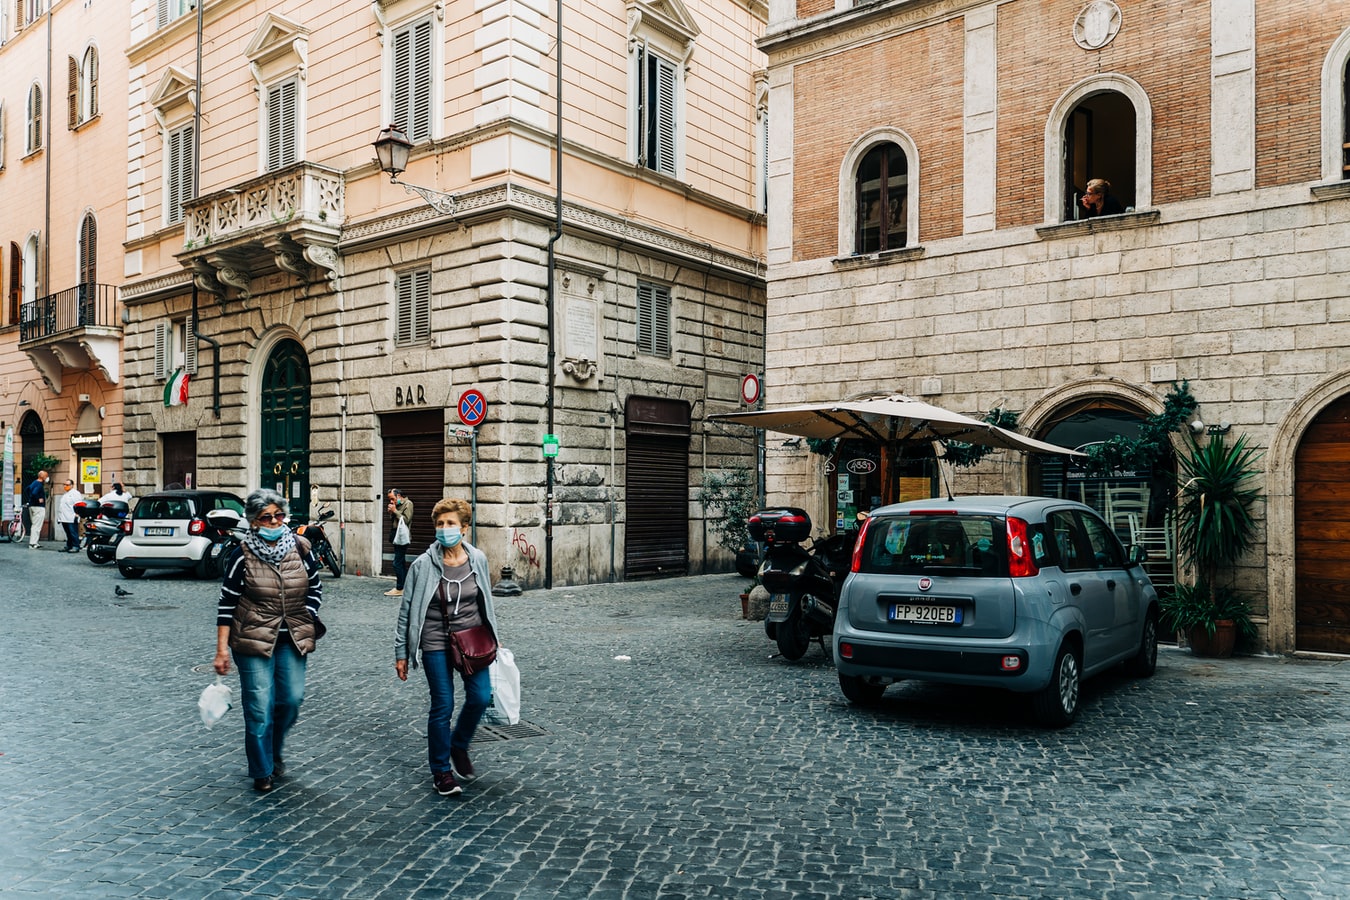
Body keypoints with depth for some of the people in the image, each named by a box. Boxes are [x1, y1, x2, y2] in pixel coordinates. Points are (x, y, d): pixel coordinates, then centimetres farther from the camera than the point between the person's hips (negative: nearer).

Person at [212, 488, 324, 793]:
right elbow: (227, 603, -5)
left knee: (292, 699, 3)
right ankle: (262, 771, 16)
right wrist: (222, 649, -8)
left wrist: (307, 621, 1)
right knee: (260, 707, -2)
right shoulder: (243, 554, -8)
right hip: (254, 641, -3)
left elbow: (315, 588, 12)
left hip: (293, 640, 3)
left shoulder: (301, 548, -1)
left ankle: (275, 752, 31)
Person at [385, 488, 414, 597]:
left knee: (397, 563, -11)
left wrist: (395, 511, -13)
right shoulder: (397, 505, 18)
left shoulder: (408, 504, -8)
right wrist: (391, 513, 2)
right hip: (396, 536, 9)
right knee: (402, 562, 12)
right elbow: (392, 522, 19)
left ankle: (399, 589, -9)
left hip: (402, 537, -9)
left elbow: (406, 520, -18)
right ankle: (405, 586, 17)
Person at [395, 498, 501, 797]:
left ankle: (459, 746, 24)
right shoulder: (423, 565, -10)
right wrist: (401, 653, -2)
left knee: (480, 697, -6)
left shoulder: (478, 560, -2)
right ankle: (441, 770, 19)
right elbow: (407, 610, -3)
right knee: (442, 706, 1)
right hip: (436, 643, -2)